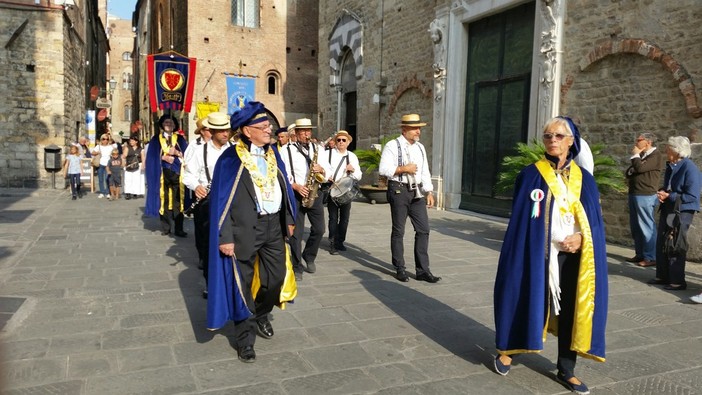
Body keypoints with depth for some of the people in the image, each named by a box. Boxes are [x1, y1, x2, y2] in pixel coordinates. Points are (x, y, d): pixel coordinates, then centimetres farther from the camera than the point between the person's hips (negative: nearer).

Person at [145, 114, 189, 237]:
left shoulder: (180, 139, 12)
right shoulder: (156, 139, 9)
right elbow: (152, 156, 2)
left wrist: (177, 153, -12)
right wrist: (163, 157, -13)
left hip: (177, 173, 0)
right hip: (162, 173, 0)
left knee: (178, 201, -4)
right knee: (164, 200, 1)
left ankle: (179, 228, -1)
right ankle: (166, 227, 8)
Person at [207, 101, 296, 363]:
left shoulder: (272, 152, 8)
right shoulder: (231, 158, -10)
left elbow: (283, 186, 14)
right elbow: (221, 198, -11)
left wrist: (289, 219, 13)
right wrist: (225, 237, -15)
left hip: (273, 225, 6)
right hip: (245, 229, -5)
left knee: (276, 277, 12)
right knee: (242, 283, 6)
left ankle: (261, 315, 41)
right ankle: (245, 337, 23)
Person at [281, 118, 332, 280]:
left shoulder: (318, 149, 10)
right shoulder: (287, 150, -2)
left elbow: (328, 172, 9)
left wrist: (321, 169, -13)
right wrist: (296, 186, -18)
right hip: (295, 194, -3)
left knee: (319, 229, 3)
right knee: (296, 232, -1)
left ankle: (309, 257, 28)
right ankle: (297, 267, 11)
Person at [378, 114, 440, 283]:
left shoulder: (420, 147, 13)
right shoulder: (392, 146, -6)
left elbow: (425, 172, 14)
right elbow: (383, 169, -14)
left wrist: (429, 192, 6)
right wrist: (404, 169, -16)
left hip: (417, 192, 6)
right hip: (399, 191, -6)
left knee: (423, 229, 1)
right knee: (398, 231, 5)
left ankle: (422, 270, 8)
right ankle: (400, 269, 17)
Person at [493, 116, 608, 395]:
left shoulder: (584, 178, 7)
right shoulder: (531, 174, -1)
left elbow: (595, 219, 9)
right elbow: (518, 215, -2)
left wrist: (581, 238, -10)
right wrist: (525, 248, -10)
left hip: (573, 255, 3)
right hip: (537, 253, -3)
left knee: (571, 309, 7)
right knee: (529, 301, 4)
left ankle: (566, 371, 21)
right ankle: (506, 350, 28)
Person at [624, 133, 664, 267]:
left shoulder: (656, 156, -9)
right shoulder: (641, 155, 18)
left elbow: (640, 168, -21)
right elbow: (631, 170, 25)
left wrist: (635, 154, -6)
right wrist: (629, 176, 3)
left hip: (645, 196, -9)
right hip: (634, 194, 9)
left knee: (646, 226, -7)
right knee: (635, 226, 12)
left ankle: (650, 258, -2)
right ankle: (639, 254, 21)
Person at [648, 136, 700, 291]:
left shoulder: (689, 168, -17)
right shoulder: (670, 166, 8)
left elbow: (692, 196, -20)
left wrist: (669, 196, -18)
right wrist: (662, 193, 0)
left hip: (682, 212, -8)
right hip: (668, 210, 9)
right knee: (661, 244, 13)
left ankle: (677, 281, 9)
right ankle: (663, 276, 26)